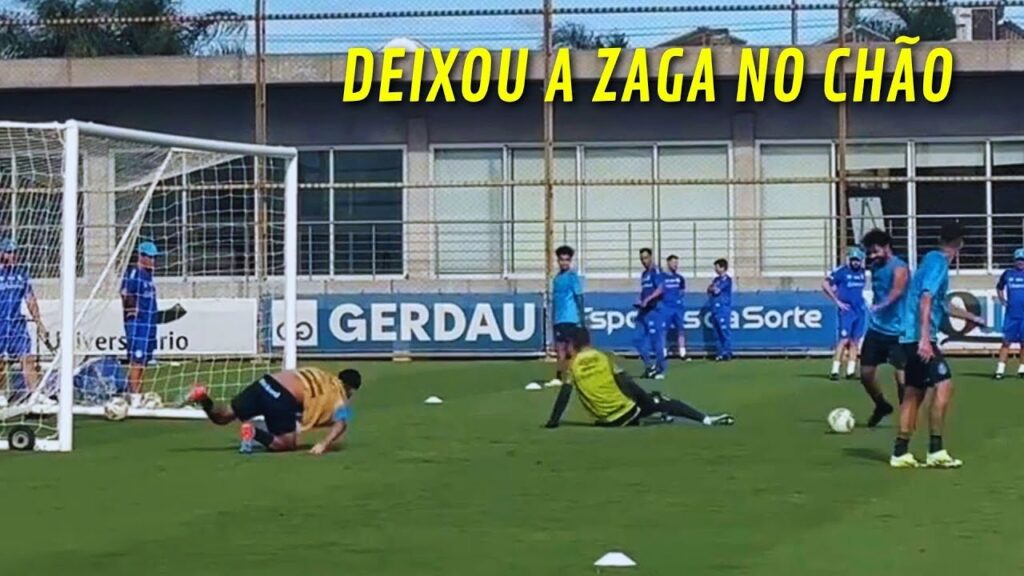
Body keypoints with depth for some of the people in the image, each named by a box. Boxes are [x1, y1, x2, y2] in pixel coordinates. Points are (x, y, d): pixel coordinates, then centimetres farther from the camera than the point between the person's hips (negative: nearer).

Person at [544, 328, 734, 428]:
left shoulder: (573, 367, -1)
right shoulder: (603, 358, -1)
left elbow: (563, 396, -6)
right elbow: (628, 385, -2)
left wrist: (553, 422, 0)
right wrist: (650, 401, 6)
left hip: (608, 421, 2)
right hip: (627, 413, -2)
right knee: (664, 403, 9)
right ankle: (706, 419, 2)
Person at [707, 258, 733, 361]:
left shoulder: (727, 279, -7)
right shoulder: (716, 279, 18)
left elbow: (717, 290, -14)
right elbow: (709, 291, 17)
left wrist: (712, 288, 6)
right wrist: (712, 289, -3)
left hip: (723, 309, -9)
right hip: (715, 309, 9)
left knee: (725, 330, -9)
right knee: (717, 332, 9)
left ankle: (727, 353, -9)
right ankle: (721, 352, 14)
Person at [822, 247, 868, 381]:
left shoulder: (862, 272, 10)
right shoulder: (841, 272, -9)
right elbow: (825, 284, -11)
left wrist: (859, 299, 11)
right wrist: (837, 301, -11)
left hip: (860, 310, 6)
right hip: (847, 311, -6)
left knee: (855, 342, 6)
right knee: (844, 340, -13)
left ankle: (851, 370, 9)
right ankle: (835, 370, -12)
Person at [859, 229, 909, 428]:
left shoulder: (898, 268, -15)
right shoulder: (875, 266, 9)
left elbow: (896, 292, -32)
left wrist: (881, 306, -47)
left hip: (896, 330, -7)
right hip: (876, 328, 7)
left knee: (901, 376, -10)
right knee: (866, 372, 9)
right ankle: (881, 405, 33)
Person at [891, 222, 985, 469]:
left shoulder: (933, 260, 20)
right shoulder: (938, 262, -9)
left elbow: (941, 305, 33)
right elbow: (925, 299, -21)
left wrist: (972, 318, 47)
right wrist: (925, 338, -28)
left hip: (912, 338, 10)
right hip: (921, 337, -10)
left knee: (915, 392, 11)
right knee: (944, 385, -13)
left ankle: (900, 453, 12)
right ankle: (935, 451, -15)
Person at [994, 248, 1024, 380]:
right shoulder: (1008, 274, 7)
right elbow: (999, 287, 22)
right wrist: (1002, 299, 7)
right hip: (1011, 313, 1)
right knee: (1006, 341, -2)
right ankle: (1000, 369, -5)